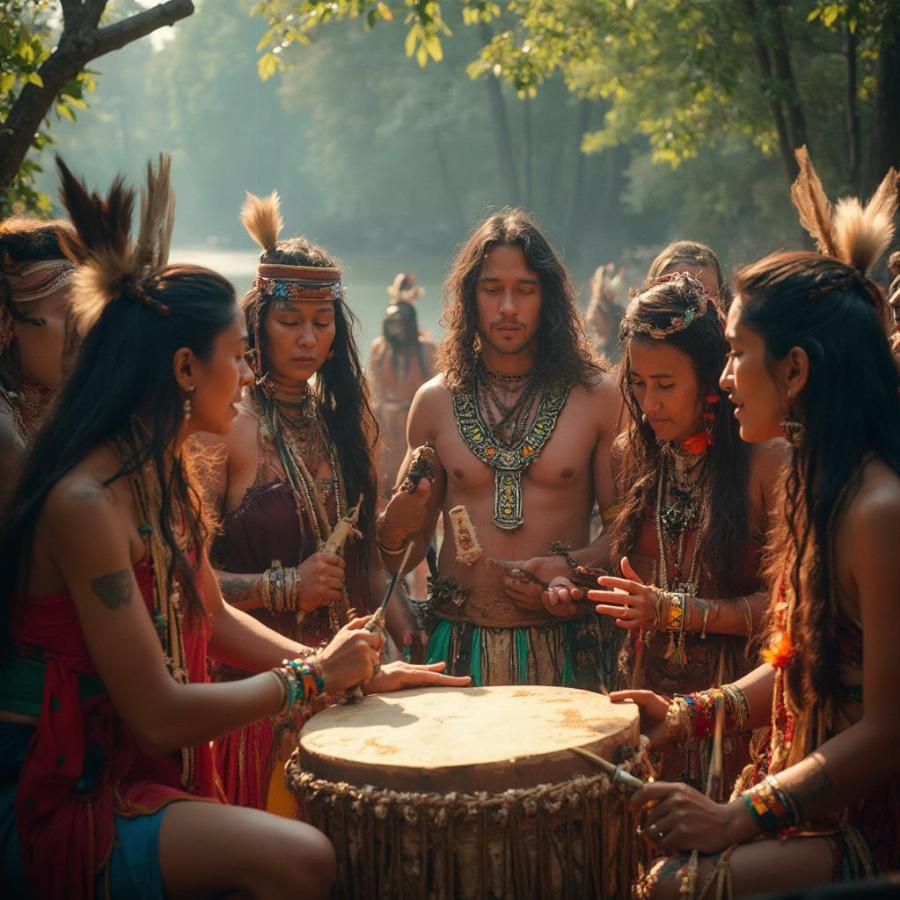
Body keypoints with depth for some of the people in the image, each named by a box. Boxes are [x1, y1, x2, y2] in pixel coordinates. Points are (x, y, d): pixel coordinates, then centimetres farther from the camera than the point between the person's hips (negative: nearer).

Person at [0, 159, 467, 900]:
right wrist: (313, 677, -10)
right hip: (62, 804, -9)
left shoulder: (167, 476, 8)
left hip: (150, 779, 9)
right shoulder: (84, 504, -22)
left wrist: (350, 669, 9)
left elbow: (212, 618, 20)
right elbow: (159, 715, -22)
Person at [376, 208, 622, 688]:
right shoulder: (435, 401, 5)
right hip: (459, 649, 1)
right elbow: (410, 550, 11)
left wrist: (572, 566, -18)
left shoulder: (596, 396, 0)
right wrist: (393, 533, -10)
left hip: (561, 649, -1)